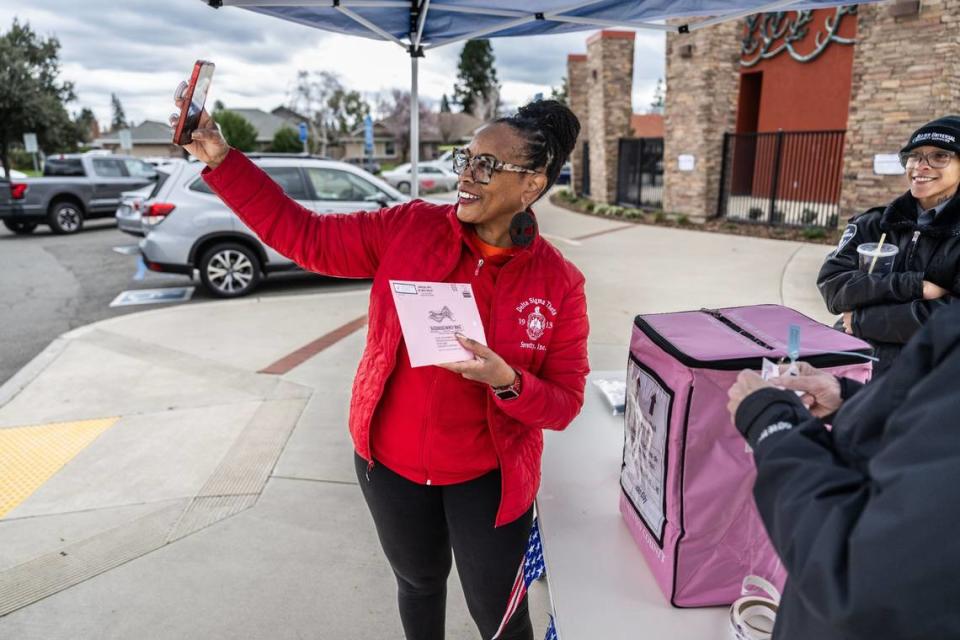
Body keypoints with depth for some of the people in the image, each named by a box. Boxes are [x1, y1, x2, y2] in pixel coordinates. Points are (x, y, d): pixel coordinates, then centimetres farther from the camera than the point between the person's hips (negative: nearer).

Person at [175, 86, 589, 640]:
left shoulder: (559, 283, -15)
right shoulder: (409, 228, -10)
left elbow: (564, 404, -10)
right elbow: (304, 235, -8)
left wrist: (506, 381, -30)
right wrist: (220, 160, -13)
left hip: (487, 474, -2)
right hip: (391, 459, 2)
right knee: (419, 580, 26)